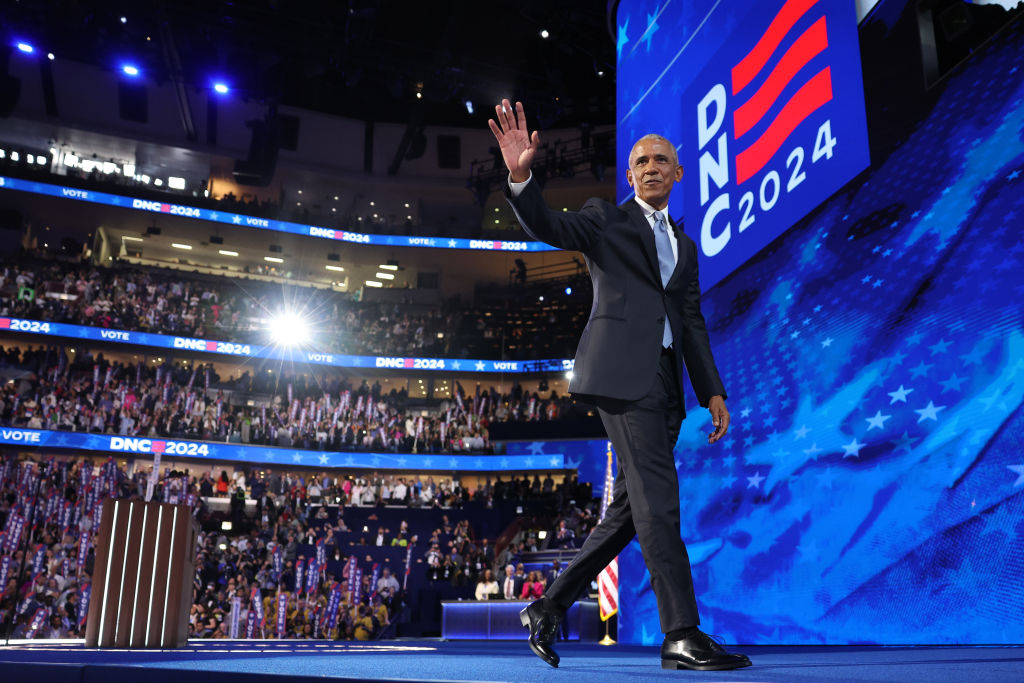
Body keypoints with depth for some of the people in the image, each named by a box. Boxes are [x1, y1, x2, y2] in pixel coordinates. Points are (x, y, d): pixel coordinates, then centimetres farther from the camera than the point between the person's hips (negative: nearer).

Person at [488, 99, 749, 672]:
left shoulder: (685, 246, 25)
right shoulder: (607, 219, 10)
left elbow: (693, 324, 20)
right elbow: (548, 227, -8)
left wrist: (712, 390, 10)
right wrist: (521, 177, -27)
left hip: (663, 383, 7)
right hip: (622, 370, -7)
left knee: (631, 509, 6)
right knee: (658, 500, -13)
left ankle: (550, 608, 17)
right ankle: (682, 635, -9)